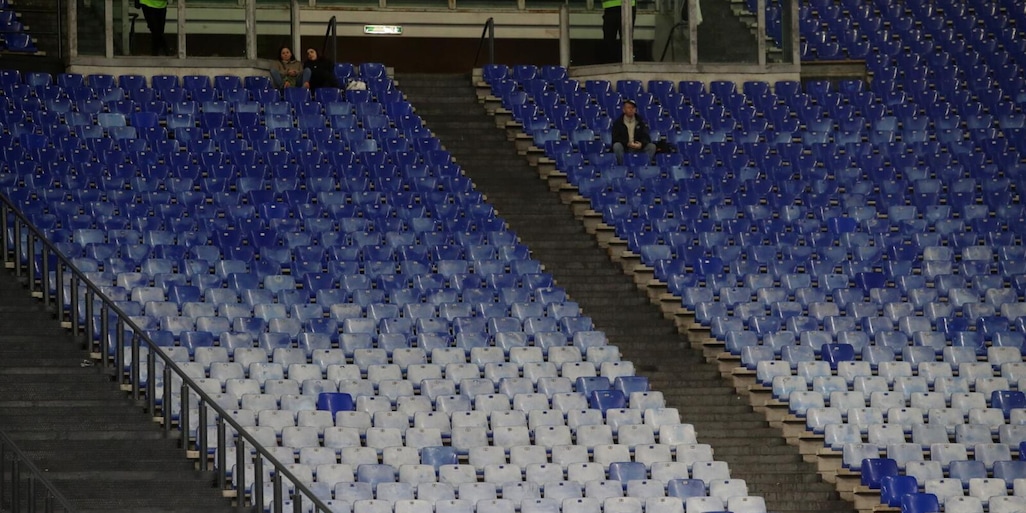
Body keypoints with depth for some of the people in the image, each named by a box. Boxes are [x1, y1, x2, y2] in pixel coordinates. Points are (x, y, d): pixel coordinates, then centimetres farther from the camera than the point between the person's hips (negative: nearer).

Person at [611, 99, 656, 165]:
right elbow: (615, 139, -8)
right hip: (624, 147, -2)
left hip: (638, 147, 2)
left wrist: (641, 144, -25)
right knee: (617, 146, -34)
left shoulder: (640, 121, 6)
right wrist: (627, 144, -24)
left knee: (652, 146, -22)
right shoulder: (618, 122, 0)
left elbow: (646, 137, -1)